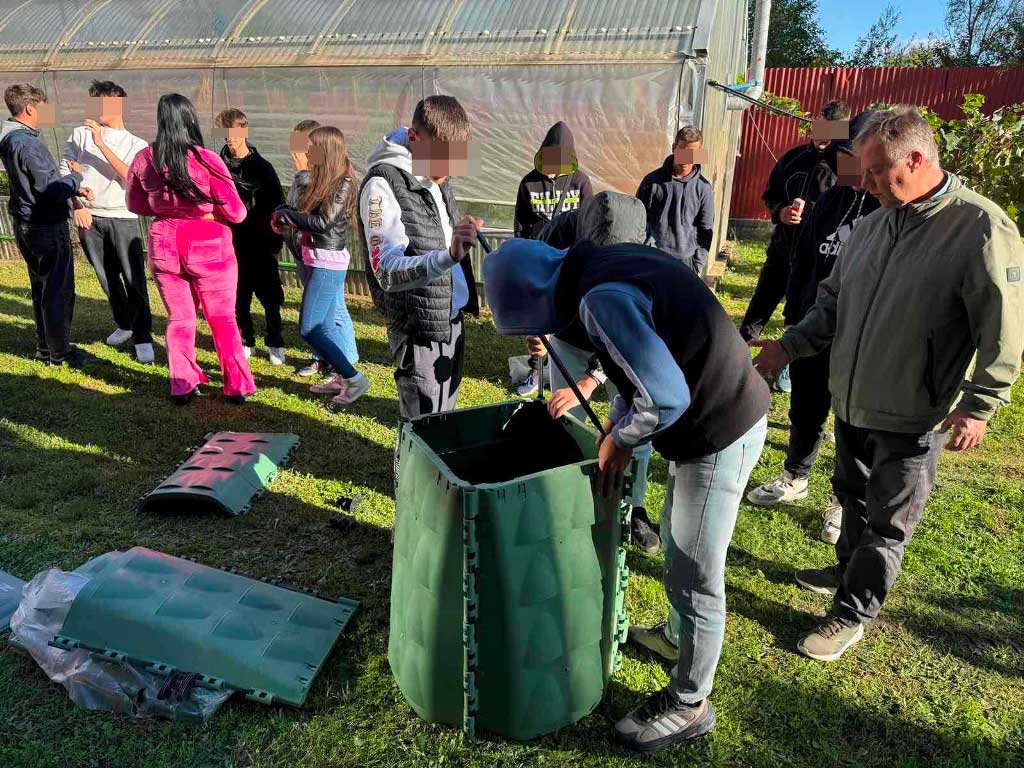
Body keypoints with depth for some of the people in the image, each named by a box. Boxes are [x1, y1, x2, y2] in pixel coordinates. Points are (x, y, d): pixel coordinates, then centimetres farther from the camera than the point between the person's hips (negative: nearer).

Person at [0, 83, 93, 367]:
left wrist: (74, 190, 8)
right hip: (47, 227, -10)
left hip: (25, 224, 10)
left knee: (41, 289, 18)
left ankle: (45, 348, 28)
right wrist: (76, 176, -5)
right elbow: (51, 189, -22)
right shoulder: (28, 144, -20)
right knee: (59, 292, 0)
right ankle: (59, 354, 8)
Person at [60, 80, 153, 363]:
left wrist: (101, 144, -18)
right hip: (88, 218, 3)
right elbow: (65, 171, 6)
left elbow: (131, 177, -15)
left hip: (123, 219, -3)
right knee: (107, 278, 11)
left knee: (135, 281, -7)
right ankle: (124, 325, 29)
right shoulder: (81, 134, 7)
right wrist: (78, 206, -3)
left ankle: (142, 338, 0)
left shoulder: (137, 145, 2)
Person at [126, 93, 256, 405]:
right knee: (223, 320, 9)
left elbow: (135, 205, 11)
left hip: (163, 247, 3)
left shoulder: (143, 160, -3)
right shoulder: (207, 160, -16)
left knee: (179, 318, 16)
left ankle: (182, 386, 18)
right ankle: (237, 386, 12)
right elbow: (235, 213, -11)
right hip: (208, 249, -3)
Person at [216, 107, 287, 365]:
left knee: (270, 296, 1)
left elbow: (277, 206, 1)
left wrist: (275, 240, -4)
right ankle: (246, 342, 22)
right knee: (237, 298, 7)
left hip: (260, 246, -2)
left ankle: (275, 343, 15)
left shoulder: (262, 166, -1)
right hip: (231, 244, 2)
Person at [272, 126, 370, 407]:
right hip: (319, 259, 9)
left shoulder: (343, 183, -13)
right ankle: (341, 378, 20)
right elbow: (309, 214, 13)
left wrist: (285, 215, -10)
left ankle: (354, 378, -5)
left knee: (310, 328, -9)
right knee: (325, 325, 12)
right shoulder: (323, 179, 14)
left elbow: (324, 222, -19)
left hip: (328, 261, -9)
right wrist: (285, 213, -5)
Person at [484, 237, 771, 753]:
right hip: (725, 414, 10)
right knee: (678, 544, 27)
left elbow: (665, 396, -28)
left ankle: (688, 706, 26)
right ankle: (679, 633, 49)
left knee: (693, 580, 6)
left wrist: (620, 443, -10)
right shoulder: (609, 263, 5)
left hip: (721, 435, -10)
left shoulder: (600, 299, -25)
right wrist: (614, 426, 9)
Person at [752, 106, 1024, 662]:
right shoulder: (874, 224, 3)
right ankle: (850, 570, 48)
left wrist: (978, 406, -19)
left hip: (912, 418, -6)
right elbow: (833, 300, 12)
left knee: (887, 524, 9)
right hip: (851, 400, 7)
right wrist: (789, 346, 1)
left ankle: (851, 613, 25)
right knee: (853, 496, 25)